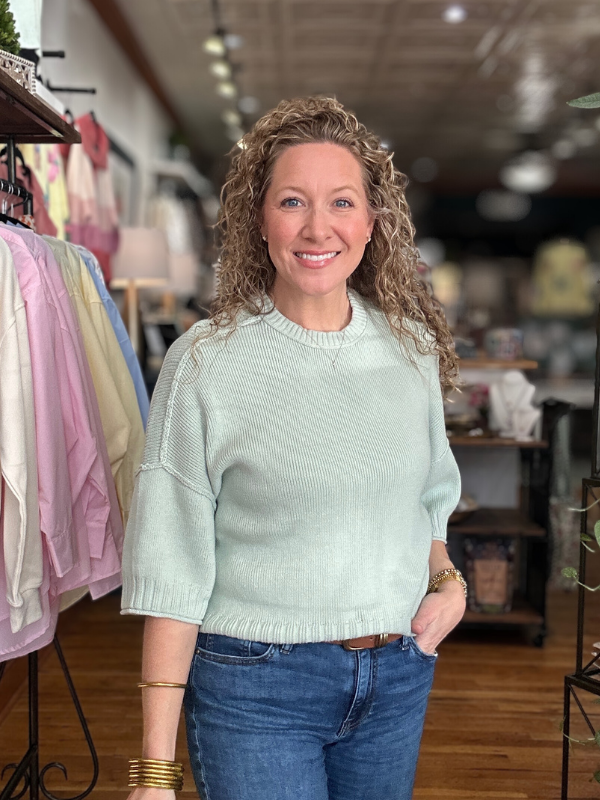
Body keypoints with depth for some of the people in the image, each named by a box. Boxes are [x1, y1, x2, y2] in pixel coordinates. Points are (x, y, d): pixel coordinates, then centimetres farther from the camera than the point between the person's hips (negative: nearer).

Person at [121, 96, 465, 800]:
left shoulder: (414, 346, 1)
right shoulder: (206, 362, -12)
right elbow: (171, 568, -12)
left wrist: (447, 580, -4)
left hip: (400, 675, 5)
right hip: (256, 680, -4)